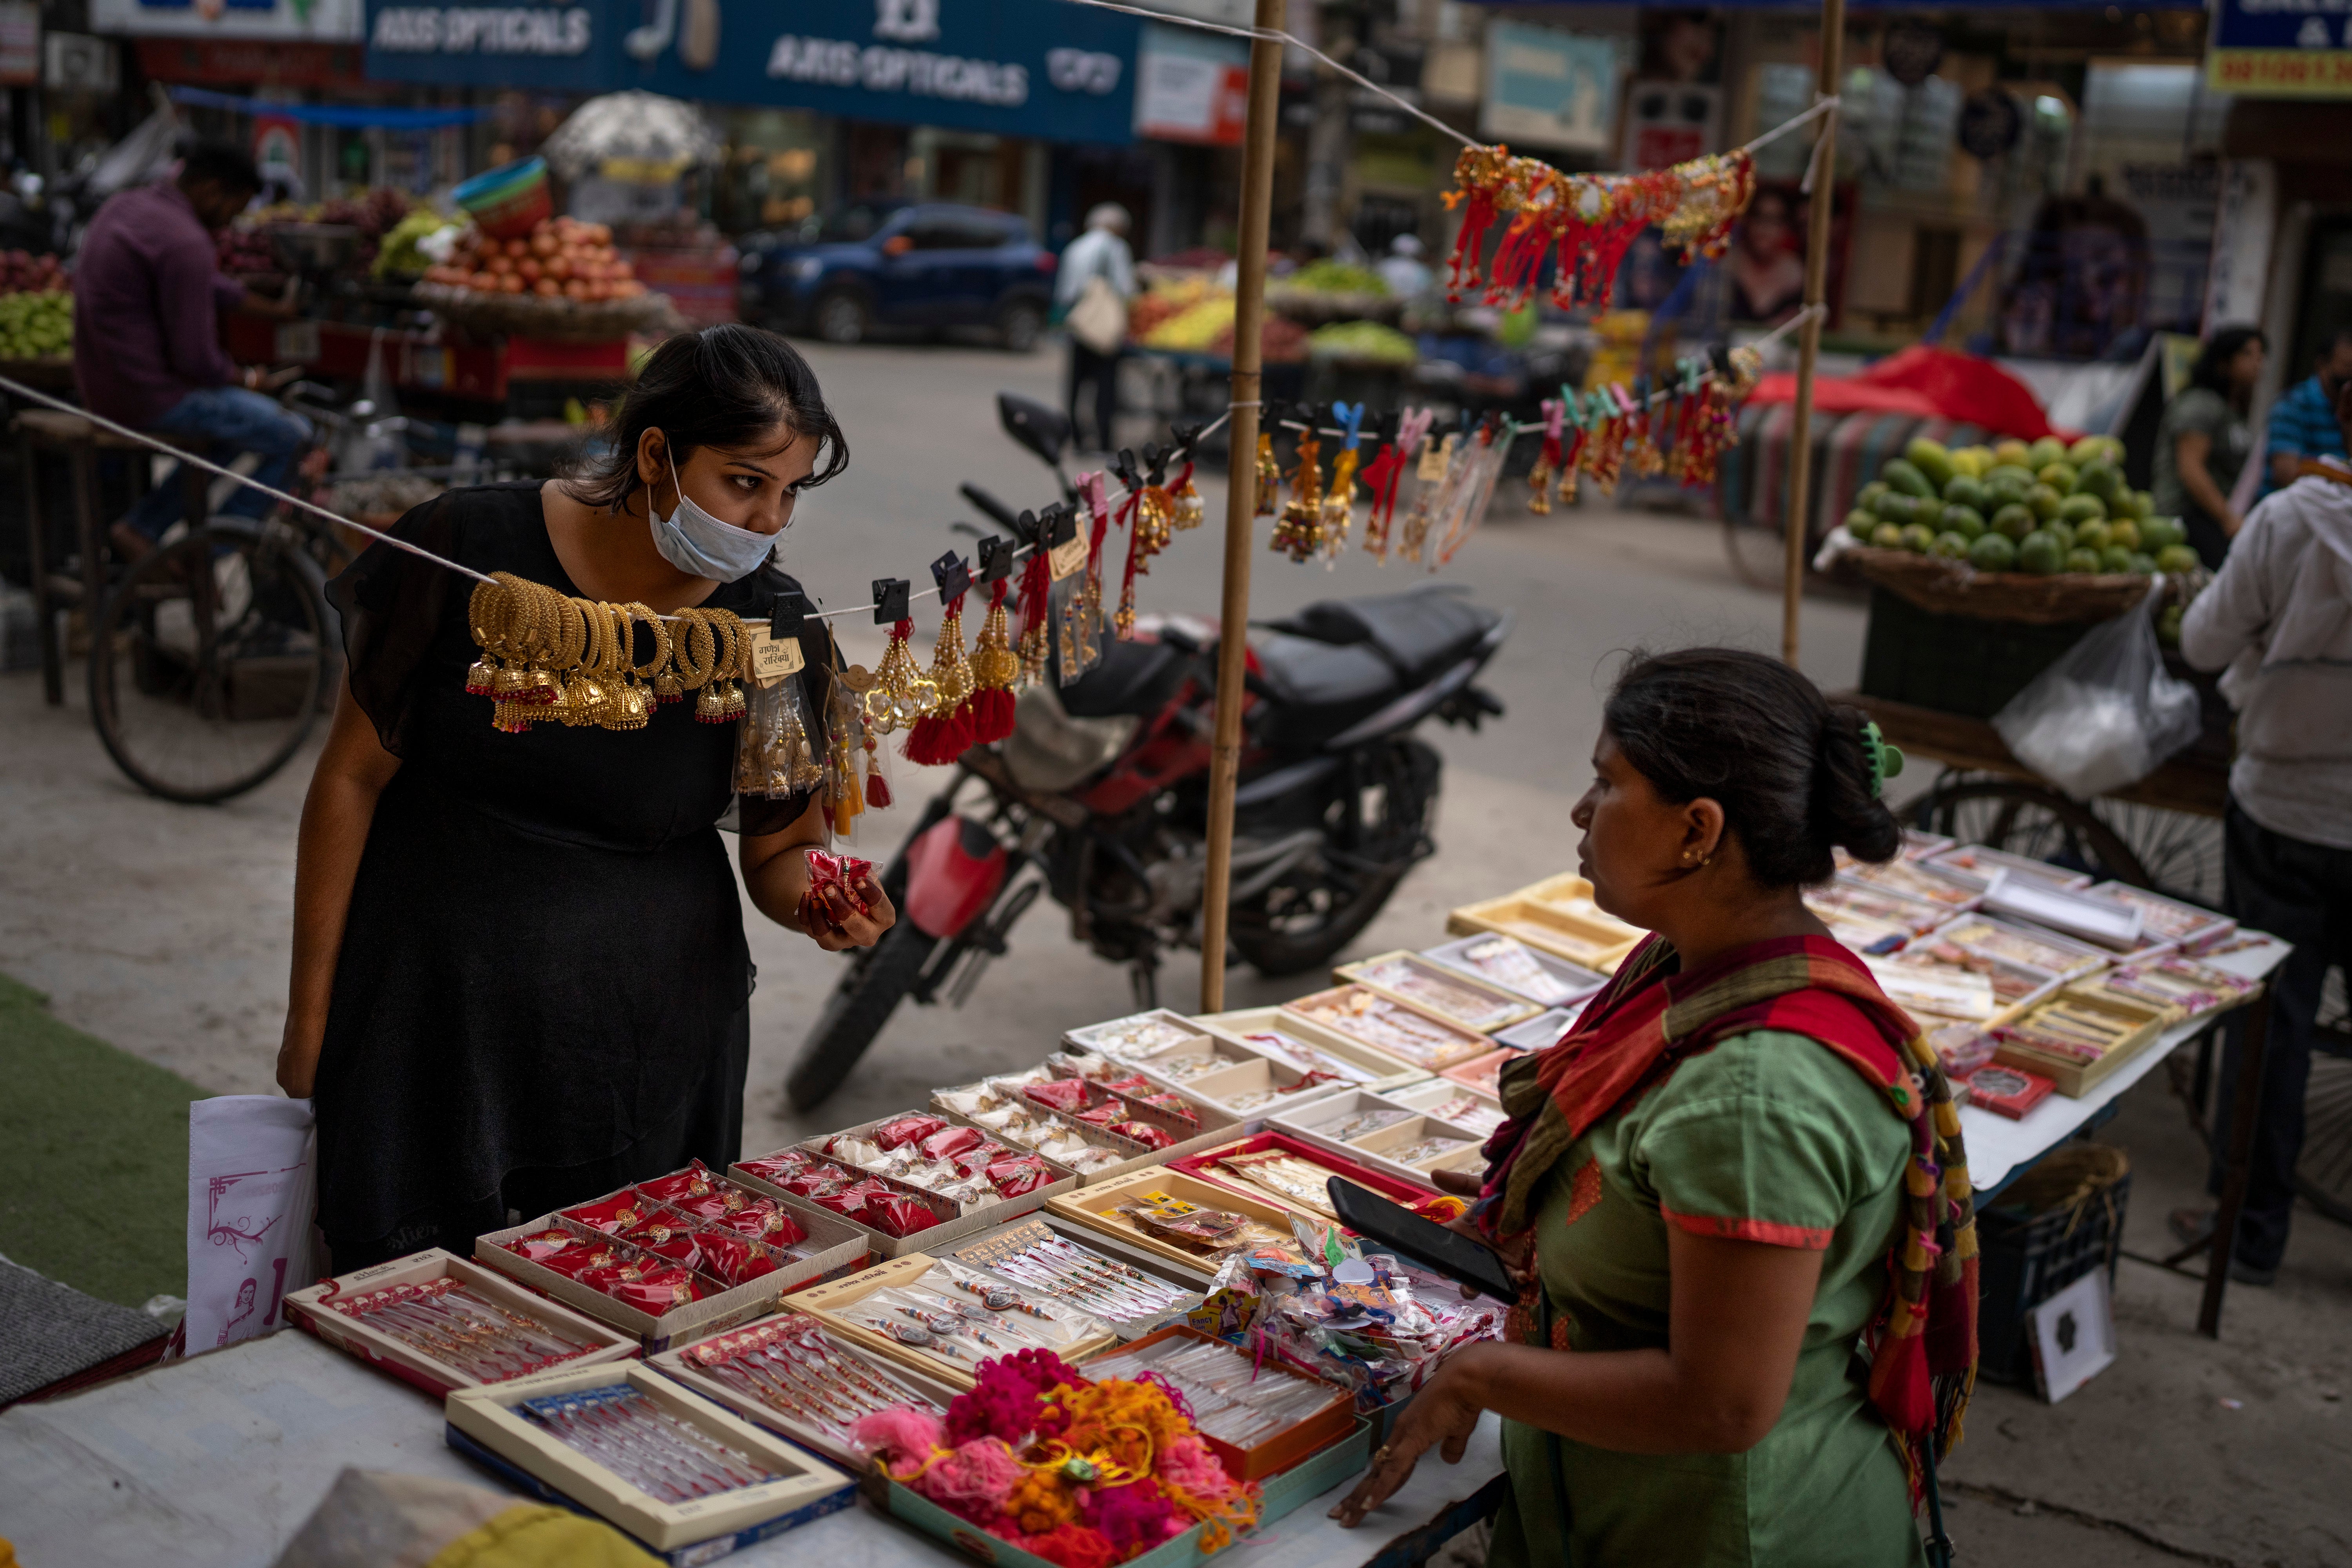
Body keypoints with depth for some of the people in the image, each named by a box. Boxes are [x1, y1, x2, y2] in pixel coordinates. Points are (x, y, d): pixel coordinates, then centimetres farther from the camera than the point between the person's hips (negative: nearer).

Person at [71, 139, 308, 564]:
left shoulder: (125, 205, 8)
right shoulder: (186, 243, -23)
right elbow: (196, 360, -22)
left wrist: (267, 306, 28)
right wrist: (246, 379, -3)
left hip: (101, 385, 10)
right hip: (154, 396, -10)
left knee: (235, 419, 29)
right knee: (294, 437, 0)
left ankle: (142, 529, 23)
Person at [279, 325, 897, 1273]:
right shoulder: (474, 549, -13)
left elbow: (781, 854, 4)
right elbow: (352, 777, -4)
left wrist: (822, 899, -20)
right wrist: (310, 1014, -1)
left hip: (650, 1034, 2)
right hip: (432, 1010, -1)